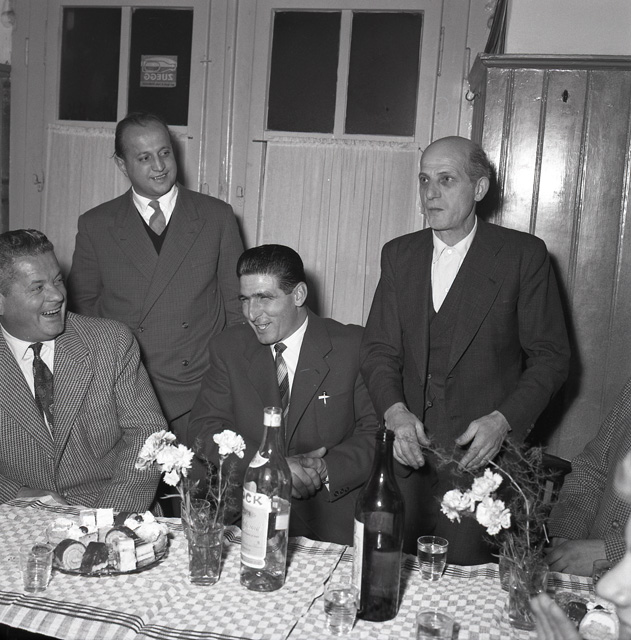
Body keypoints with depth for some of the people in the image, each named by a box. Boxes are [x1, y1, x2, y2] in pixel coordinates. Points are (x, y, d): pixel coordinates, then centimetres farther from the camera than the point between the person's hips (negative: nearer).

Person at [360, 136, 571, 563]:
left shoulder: (524, 255, -2)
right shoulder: (398, 255, 10)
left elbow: (550, 357, -1)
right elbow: (380, 348, 7)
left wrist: (503, 420, -15)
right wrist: (395, 410, -11)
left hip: (481, 452, -3)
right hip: (408, 447, 3)